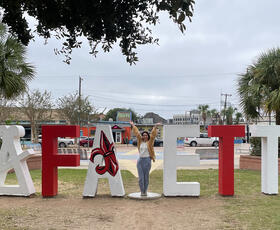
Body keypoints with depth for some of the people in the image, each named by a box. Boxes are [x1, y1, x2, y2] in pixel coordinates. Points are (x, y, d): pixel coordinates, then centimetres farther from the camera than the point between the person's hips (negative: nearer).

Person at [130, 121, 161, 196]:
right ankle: (142, 191, 10)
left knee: (146, 177, 3)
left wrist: (155, 127, -15)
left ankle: (145, 191, 14)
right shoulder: (140, 141, 9)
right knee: (141, 177, 1)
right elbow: (137, 133, 13)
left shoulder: (149, 142, 1)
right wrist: (133, 126, 17)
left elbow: (153, 135, -8)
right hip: (140, 160, 2)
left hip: (147, 160, -2)